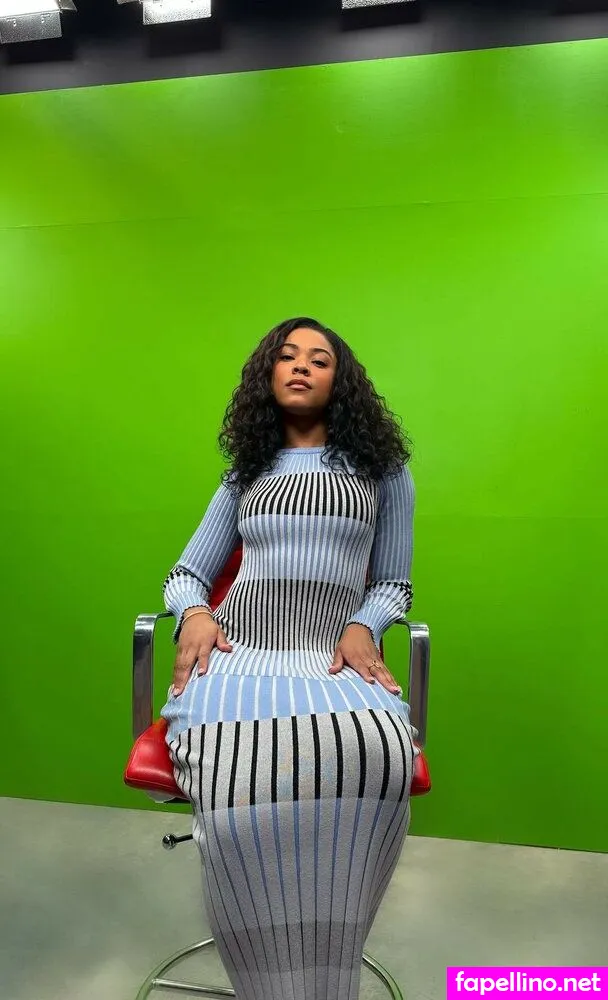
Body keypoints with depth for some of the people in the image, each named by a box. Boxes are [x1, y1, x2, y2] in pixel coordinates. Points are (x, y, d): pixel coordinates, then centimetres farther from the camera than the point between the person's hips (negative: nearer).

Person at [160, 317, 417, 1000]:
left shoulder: (381, 469, 16)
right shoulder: (244, 476, 22)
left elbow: (392, 585, 17)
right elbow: (184, 576, 21)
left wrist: (362, 627, -5)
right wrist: (194, 613, -2)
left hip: (336, 660, 0)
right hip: (238, 653, 1)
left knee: (381, 756, -36)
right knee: (237, 775, -34)